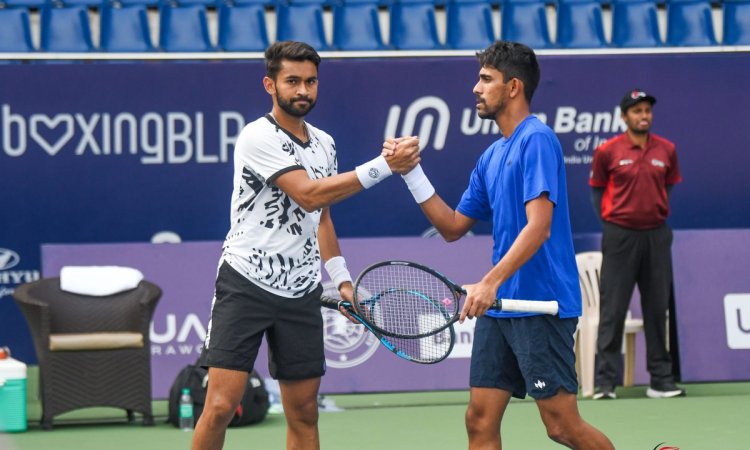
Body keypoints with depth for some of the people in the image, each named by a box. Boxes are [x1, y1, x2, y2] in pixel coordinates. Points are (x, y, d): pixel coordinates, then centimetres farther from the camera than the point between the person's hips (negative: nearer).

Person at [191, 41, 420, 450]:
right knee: (221, 406, -11)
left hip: (301, 294, 7)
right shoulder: (258, 137, -12)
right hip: (246, 283, -7)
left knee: (304, 413, 6)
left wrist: (342, 279, 16)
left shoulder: (323, 144, 12)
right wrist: (384, 165, -23)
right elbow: (308, 196, -22)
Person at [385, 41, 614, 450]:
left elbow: (538, 226, -21)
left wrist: (491, 282, -30)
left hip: (540, 305, -9)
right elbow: (453, 227, 20)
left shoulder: (536, 140, -12)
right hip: (498, 305, 9)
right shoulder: (491, 156, 16)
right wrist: (412, 173, 11)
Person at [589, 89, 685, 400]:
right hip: (620, 236, -3)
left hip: (656, 235, 3)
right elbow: (597, 189, 7)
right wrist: (609, 221, 1)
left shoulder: (666, 150, 5)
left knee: (657, 308, 7)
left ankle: (661, 380, 13)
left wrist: (658, 214, 10)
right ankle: (605, 382, -1)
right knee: (612, 309, -3)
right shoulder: (607, 151, -3)